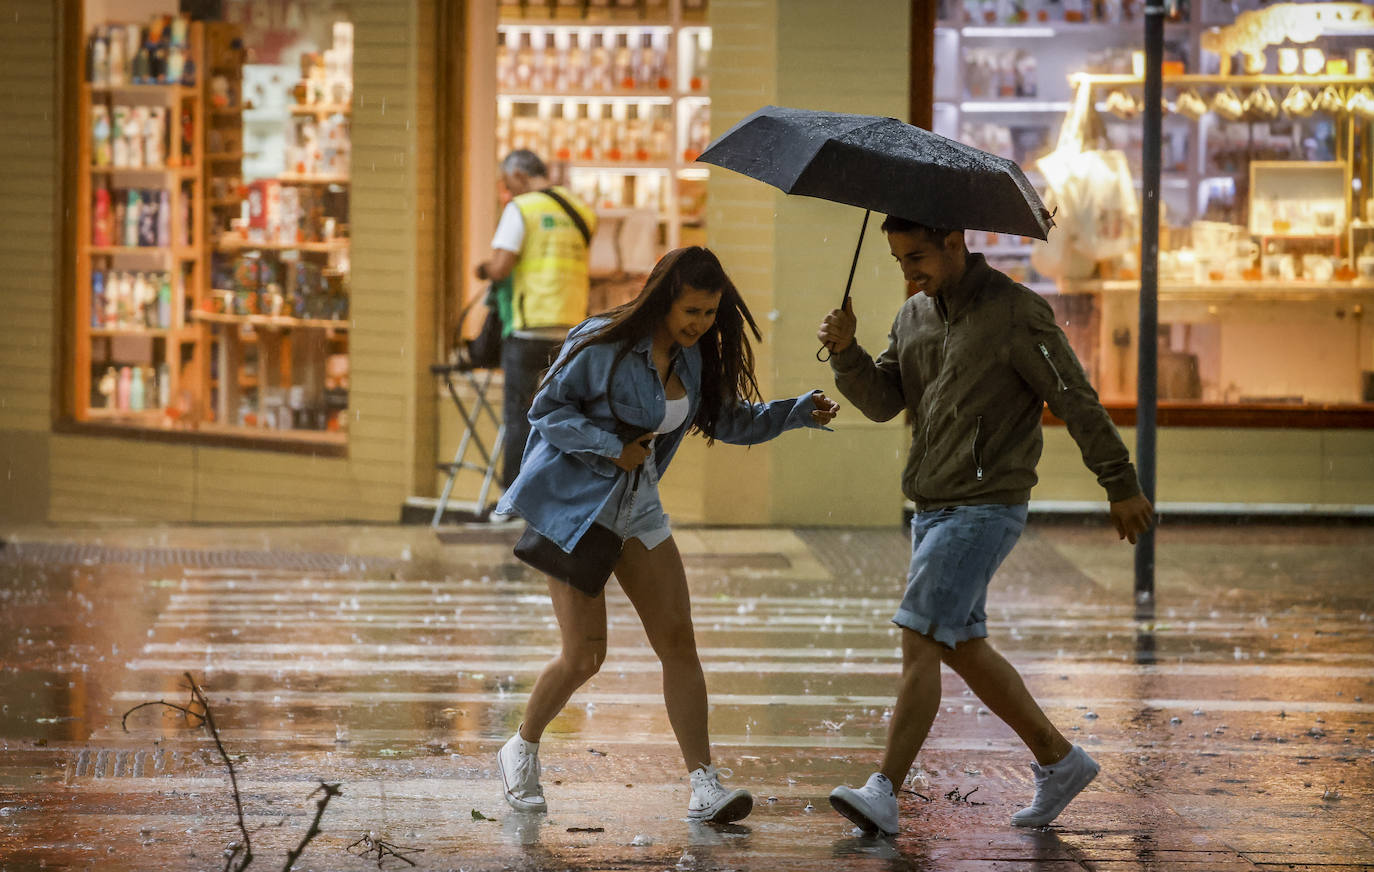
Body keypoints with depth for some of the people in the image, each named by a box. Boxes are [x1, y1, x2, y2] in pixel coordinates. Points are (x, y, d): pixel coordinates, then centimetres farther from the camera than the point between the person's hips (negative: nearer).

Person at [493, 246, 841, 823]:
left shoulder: (693, 357, 2)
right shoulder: (603, 346, -18)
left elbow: (729, 422, 12)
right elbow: (546, 411, -13)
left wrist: (799, 412, -1)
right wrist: (610, 446, -23)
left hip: (637, 506, 6)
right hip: (573, 504, -6)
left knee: (677, 638, -5)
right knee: (583, 655, -8)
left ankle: (704, 787, -7)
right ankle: (522, 751, 19)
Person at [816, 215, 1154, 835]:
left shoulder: (1015, 312, -11)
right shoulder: (914, 316, 12)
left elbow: (1077, 401, -8)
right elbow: (883, 400, 8)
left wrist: (1122, 485, -6)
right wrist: (845, 350, -11)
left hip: (987, 508, -9)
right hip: (931, 506, 9)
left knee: (920, 639, -16)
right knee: (963, 648, 12)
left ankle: (884, 792, -18)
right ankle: (1059, 761, 26)